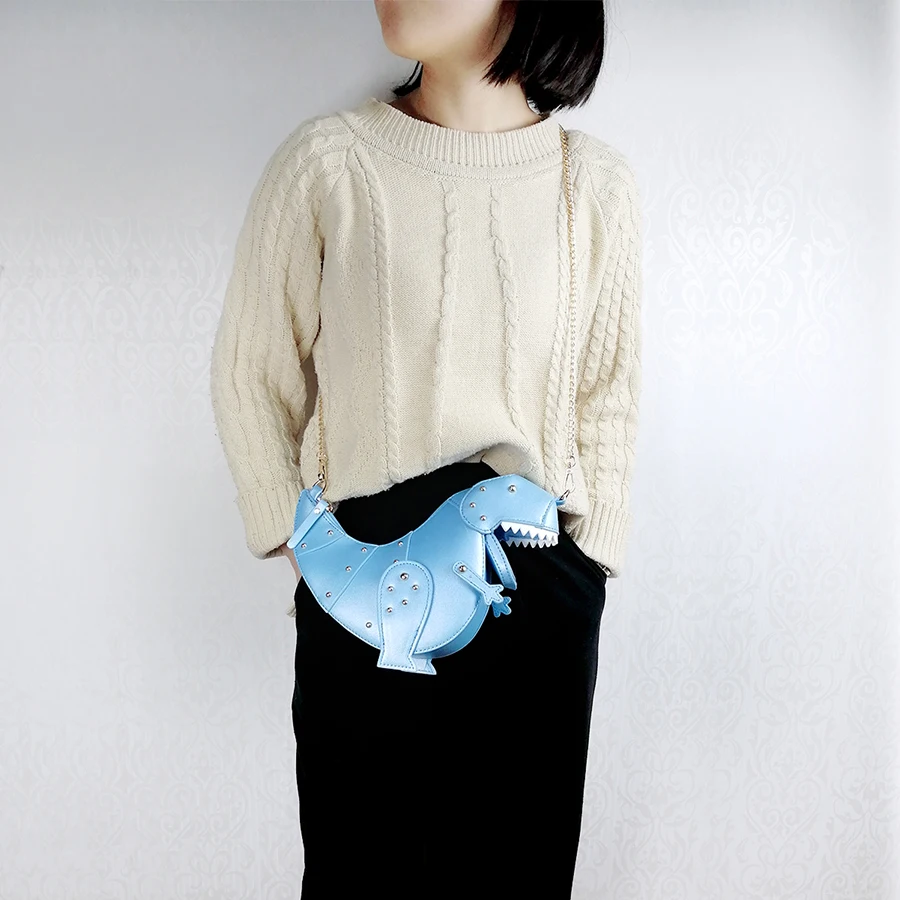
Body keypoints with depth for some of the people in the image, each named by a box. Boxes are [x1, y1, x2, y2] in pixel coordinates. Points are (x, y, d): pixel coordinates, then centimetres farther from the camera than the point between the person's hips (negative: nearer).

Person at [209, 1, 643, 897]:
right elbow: (250, 372, 4)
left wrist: (584, 567, 3)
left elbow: (609, 396, 8)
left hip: (538, 587, 2)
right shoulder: (329, 159, -2)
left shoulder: (597, 182, 2)